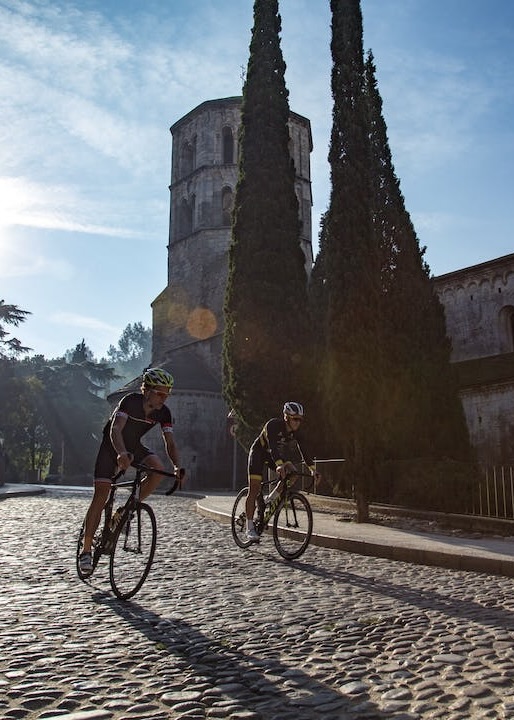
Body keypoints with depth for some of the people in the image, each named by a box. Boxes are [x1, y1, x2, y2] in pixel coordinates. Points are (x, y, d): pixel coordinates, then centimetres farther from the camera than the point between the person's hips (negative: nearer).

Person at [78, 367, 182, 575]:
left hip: (134, 446, 4)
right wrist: (121, 453, -59)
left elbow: (170, 443, -16)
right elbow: (115, 429, -41)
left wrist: (177, 466, -34)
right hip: (111, 445, -4)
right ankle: (86, 551, -2)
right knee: (101, 496, -11)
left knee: (158, 468, -26)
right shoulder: (130, 401, -28)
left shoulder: (163, 413, -14)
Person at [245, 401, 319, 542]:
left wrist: (313, 470, -25)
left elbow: (303, 452, -14)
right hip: (258, 453, -6)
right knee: (254, 490, -11)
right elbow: (272, 446, -44)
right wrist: (279, 465, -58)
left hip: (276, 455, 6)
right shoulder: (273, 425, -31)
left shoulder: (295, 433, -13)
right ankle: (249, 528, -5)